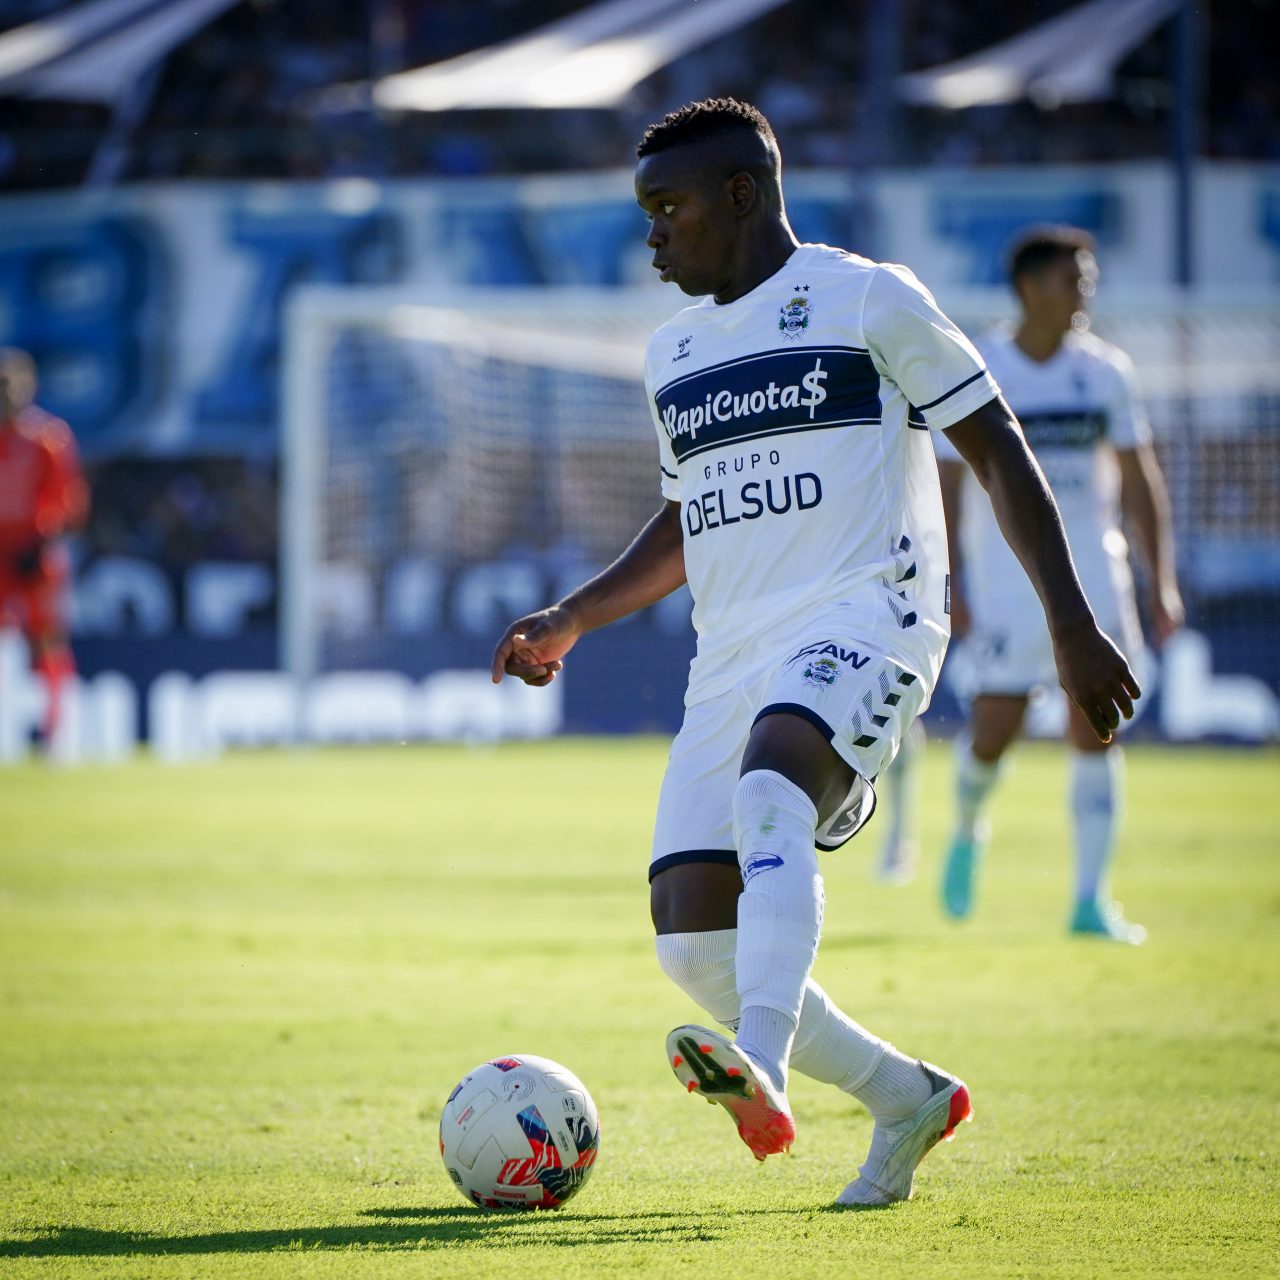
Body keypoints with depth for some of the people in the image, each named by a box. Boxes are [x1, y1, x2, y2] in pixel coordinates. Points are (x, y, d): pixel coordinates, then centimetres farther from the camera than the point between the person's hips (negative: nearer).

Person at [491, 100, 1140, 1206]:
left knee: (769, 789, -38)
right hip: (732, 658, 7)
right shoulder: (674, 353, 21)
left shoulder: (867, 298, 2)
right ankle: (906, 1097, 12)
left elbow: (997, 450, 2)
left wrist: (1072, 625, -4)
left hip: (864, 618, -7)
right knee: (692, 938, -7)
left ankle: (762, 1075, -55)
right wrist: (572, 621, 19)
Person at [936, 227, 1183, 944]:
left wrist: (1163, 583, 3)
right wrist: (951, 583, -12)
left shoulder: (1104, 371, 5)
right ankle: (968, 830, 29)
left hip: (1093, 572, 2)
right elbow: (946, 486, -3)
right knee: (994, 733, -5)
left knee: (1096, 731, -5)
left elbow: (1140, 481, 9)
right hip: (1007, 575, -2)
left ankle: (1092, 899, -1)